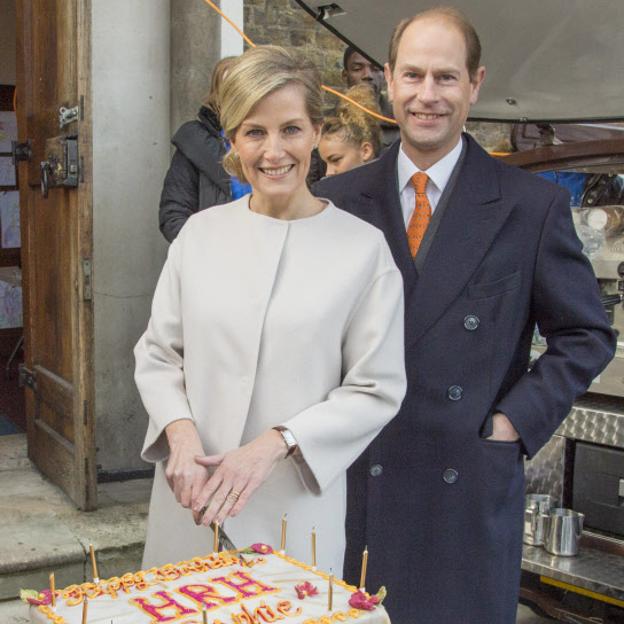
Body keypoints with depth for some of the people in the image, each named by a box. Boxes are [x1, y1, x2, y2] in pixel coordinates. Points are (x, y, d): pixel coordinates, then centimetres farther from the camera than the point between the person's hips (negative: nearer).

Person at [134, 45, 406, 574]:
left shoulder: (362, 246, -7)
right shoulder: (201, 232, 2)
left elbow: (376, 390, -6)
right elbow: (157, 355, 7)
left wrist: (275, 443, -16)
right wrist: (181, 430, -11)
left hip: (295, 505, -2)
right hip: (190, 498, 3)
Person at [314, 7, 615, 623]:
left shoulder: (533, 206, -3)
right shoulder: (337, 199, 2)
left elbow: (587, 335, 3)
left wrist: (515, 422, -7)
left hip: (470, 493, -1)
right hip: (352, 483, 2)